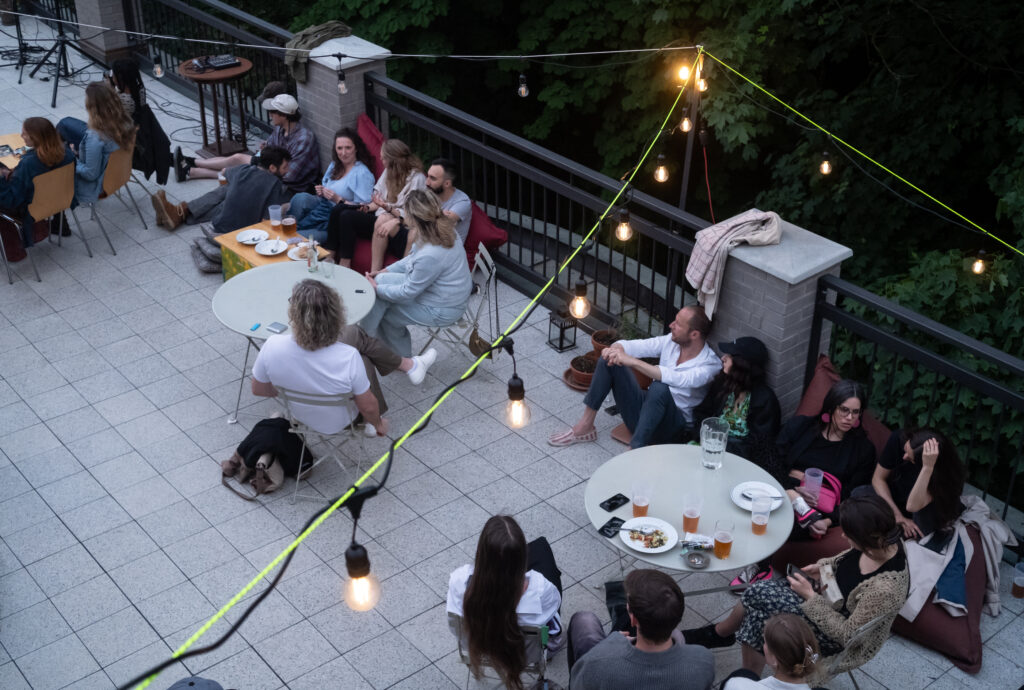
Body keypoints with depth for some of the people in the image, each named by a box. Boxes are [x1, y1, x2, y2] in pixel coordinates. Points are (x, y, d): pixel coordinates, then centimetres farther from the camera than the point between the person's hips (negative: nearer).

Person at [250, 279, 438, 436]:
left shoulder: (272, 347, -32)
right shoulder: (348, 358, -37)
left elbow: (258, 390, -12)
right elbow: (368, 407, -20)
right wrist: (379, 425, 4)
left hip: (297, 414, 3)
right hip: (335, 423, -3)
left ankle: (408, 365, 40)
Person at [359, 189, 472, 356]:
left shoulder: (430, 255, -34)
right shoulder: (441, 233, -6)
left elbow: (407, 293, -22)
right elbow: (413, 259, 15)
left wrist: (377, 288, -7)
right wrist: (385, 271, 10)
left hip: (441, 311, -9)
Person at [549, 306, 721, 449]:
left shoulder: (710, 364, -20)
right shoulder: (671, 341, 1)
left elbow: (675, 379, -38)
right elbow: (631, 346, -3)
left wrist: (632, 361, -41)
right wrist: (615, 349, -28)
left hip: (673, 426, -7)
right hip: (643, 410, 7)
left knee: (660, 388, -40)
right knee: (609, 359, -7)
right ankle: (585, 425, -4)